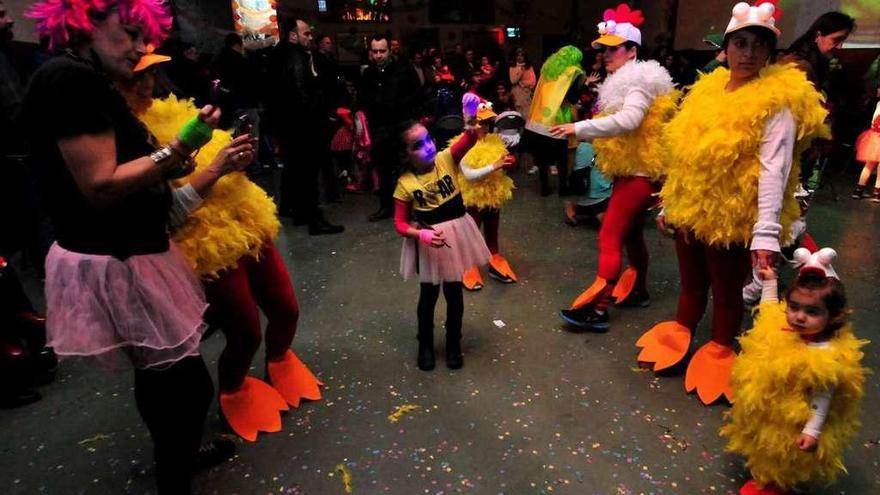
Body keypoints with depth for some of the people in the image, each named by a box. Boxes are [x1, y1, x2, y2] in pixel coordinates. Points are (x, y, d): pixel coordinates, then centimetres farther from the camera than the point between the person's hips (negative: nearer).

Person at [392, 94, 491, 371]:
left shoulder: (446, 159, -8)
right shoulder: (405, 183, -12)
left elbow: (469, 140, -26)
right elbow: (400, 224, -8)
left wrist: (472, 120, -46)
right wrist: (421, 234, -25)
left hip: (456, 235, 2)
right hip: (427, 241, -1)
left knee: (454, 294, 15)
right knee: (428, 296, 13)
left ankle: (453, 345, 35)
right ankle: (425, 346, 36)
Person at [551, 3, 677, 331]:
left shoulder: (639, 80, -14)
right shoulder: (622, 81, 16)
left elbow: (628, 120, -32)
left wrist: (580, 127, -31)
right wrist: (584, 134, -1)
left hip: (638, 171, -10)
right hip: (630, 169, 10)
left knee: (609, 236, -13)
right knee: (631, 233, 18)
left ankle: (597, 309, -12)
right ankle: (638, 291, 32)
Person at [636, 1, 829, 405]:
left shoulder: (778, 101, -11)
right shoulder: (707, 89, 7)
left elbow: (774, 170, -20)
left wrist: (767, 232, -28)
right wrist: (669, 204, 14)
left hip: (733, 217, -5)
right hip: (690, 210, 5)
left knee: (726, 290, 11)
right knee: (691, 283, 20)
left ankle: (719, 352, 31)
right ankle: (680, 333, 39)